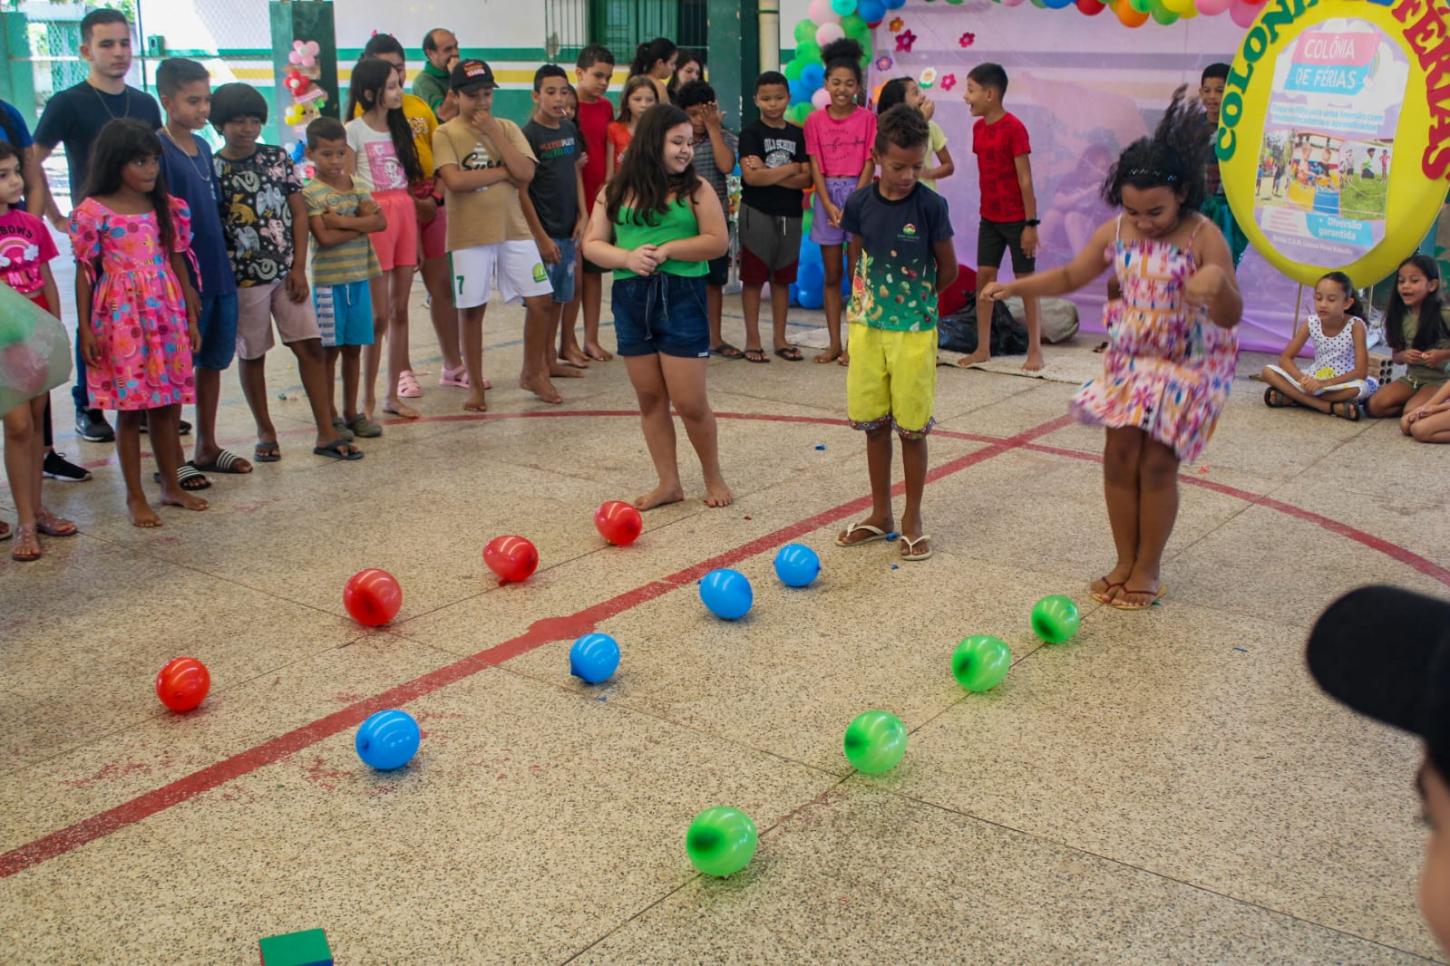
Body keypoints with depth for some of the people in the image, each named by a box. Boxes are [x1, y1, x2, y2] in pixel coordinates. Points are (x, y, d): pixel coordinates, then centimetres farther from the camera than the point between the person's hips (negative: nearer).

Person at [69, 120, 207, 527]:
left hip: (166, 314, 4)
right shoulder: (94, 211, -6)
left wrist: (191, 317, 11)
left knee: (167, 403, 10)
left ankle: (171, 485, 23)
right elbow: (84, 272, -4)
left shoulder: (168, 208, 6)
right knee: (130, 407, 2)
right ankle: (135, 497, 12)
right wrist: (85, 329, -7)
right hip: (122, 317, -4)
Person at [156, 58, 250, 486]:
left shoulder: (203, 147, 11)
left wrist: (222, 265, 14)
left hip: (219, 274, 7)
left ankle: (207, 447, 28)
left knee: (213, 362, 15)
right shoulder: (158, 150, -12)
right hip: (186, 278, -7)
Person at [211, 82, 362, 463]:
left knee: (310, 346, -1)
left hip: (286, 272, 2)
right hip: (242, 277, -2)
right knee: (251, 355, 9)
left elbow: (298, 213, 3)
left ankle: (326, 433, 4)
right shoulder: (211, 170, -4)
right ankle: (265, 433, 23)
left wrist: (298, 267, -3)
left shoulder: (278, 158, 2)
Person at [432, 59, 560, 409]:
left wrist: (493, 132, -10)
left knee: (541, 300, 2)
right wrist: (503, 172, -11)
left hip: (514, 229, 3)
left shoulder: (507, 128, 7)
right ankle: (476, 385, 17)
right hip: (469, 235, -3)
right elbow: (455, 181, -19)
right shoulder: (445, 134, -3)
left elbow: (526, 174, -7)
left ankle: (533, 373, 20)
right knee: (472, 310, 4)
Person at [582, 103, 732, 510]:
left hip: (681, 297, -3)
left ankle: (713, 477, 19)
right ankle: (668, 483, 21)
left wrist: (666, 250, -15)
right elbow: (591, 245, 6)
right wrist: (627, 257, -13)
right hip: (630, 301, 3)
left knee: (689, 402, -2)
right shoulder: (616, 191, 6)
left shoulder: (695, 189, -1)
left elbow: (718, 241, -6)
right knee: (650, 399, 9)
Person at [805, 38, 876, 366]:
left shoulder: (867, 118, -1)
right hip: (827, 194, 2)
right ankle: (834, 343, 13)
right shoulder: (815, 120, 3)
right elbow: (815, 166, 0)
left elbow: (869, 164, -4)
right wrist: (828, 204, -11)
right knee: (831, 275, 6)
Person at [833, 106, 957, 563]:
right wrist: (865, 300, 4)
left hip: (914, 331, -3)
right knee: (873, 423, 11)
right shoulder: (859, 203, -2)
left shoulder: (931, 206, -11)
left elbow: (948, 269, -1)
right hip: (867, 325, 3)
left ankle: (913, 520, 18)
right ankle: (880, 515, 25)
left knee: (911, 427, 4)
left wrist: (913, 299, 7)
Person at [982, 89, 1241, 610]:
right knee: (1119, 458, 6)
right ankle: (1125, 561, 23)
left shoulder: (1203, 237, -19)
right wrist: (1014, 286, -2)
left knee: (1157, 464, -1)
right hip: (1129, 359, 5)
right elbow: (1070, 276, 10)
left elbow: (1230, 317, -21)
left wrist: (1219, 282, -42)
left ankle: (1148, 569, 15)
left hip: (1187, 366, -5)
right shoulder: (1115, 232, -5)